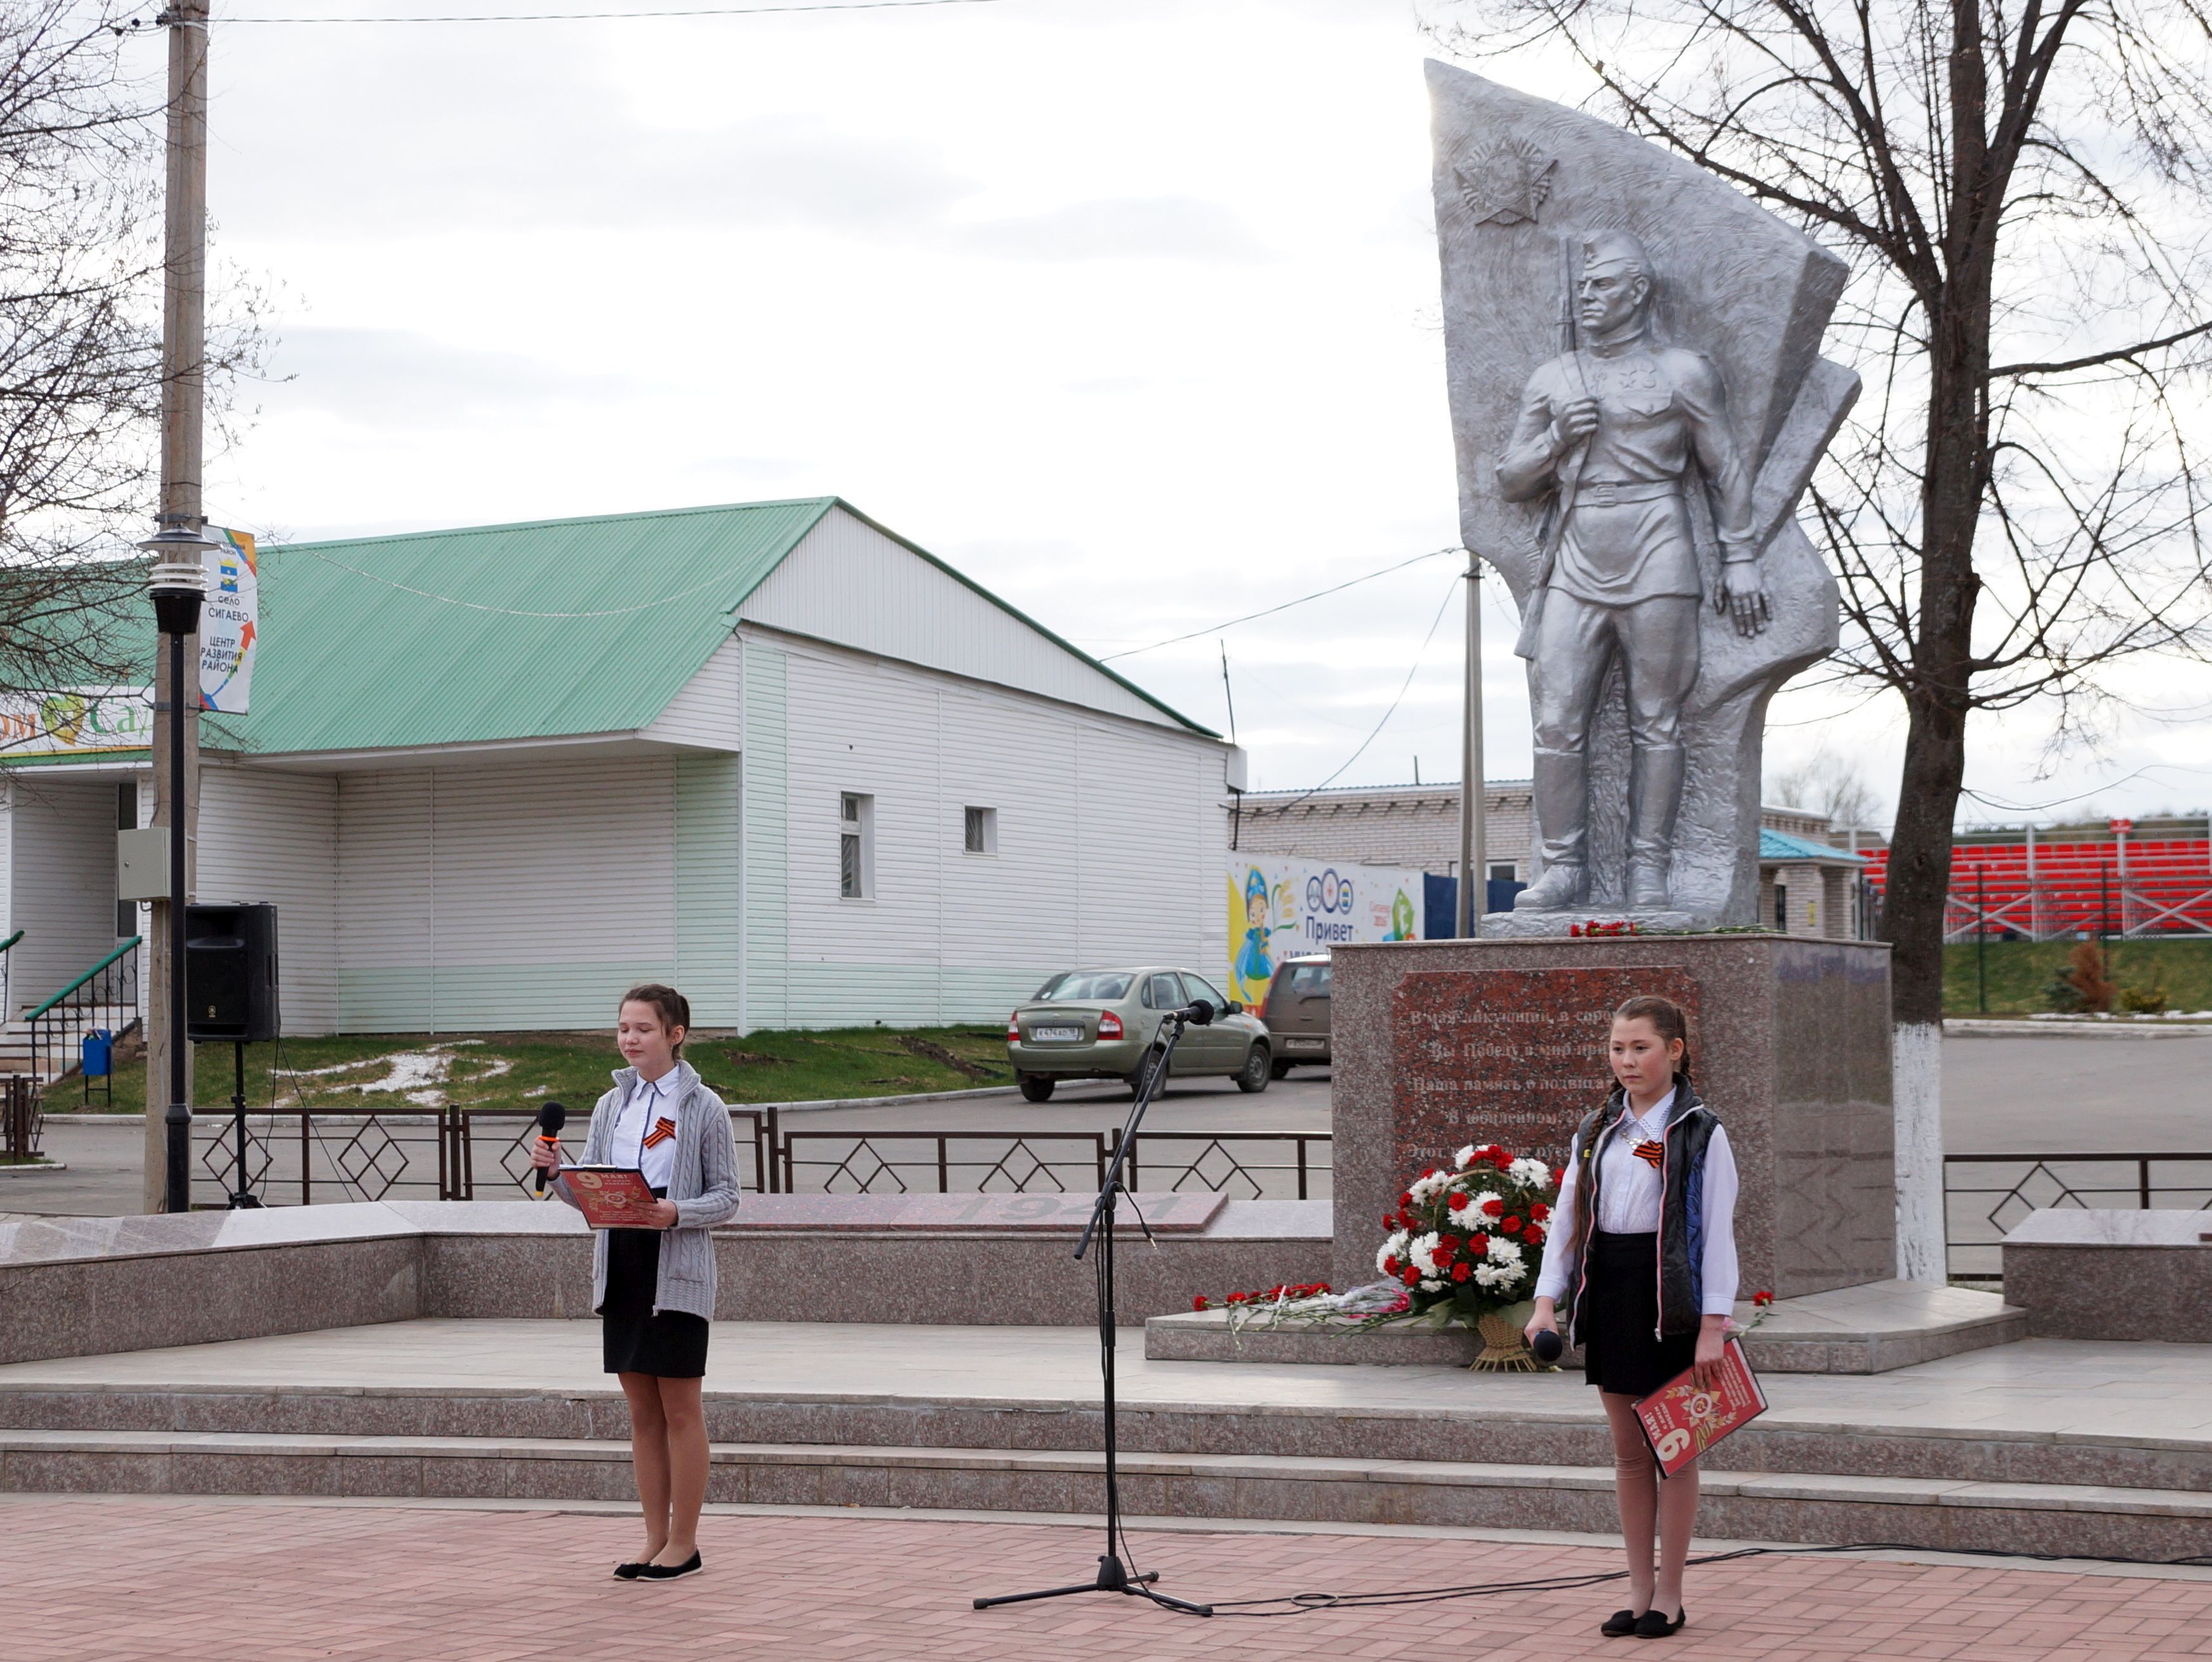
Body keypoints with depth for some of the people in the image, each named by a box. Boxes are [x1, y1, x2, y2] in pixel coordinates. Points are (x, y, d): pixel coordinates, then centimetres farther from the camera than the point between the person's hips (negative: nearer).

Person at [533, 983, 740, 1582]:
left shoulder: (704, 1108, -4)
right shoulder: (611, 1106, 10)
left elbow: (726, 1197, -4)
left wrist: (677, 1213, -22)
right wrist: (555, 1173, -9)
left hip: (678, 1272, -5)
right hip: (620, 1268, 5)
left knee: (679, 1408, 1)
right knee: (641, 1409, 10)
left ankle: (684, 1543, 9)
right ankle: (656, 1540, 17)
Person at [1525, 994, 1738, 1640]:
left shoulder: (1700, 1133, -5)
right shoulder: (1595, 1132, 10)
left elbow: (1718, 1231, -8)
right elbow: (1567, 1217, 10)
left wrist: (1712, 1326, -13)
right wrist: (1548, 1299, -1)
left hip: (1669, 1293, -5)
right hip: (1608, 1290, 5)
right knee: (1628, 1451, 10)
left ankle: (1669, 1597, 11)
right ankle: (1639, 1591, 18)